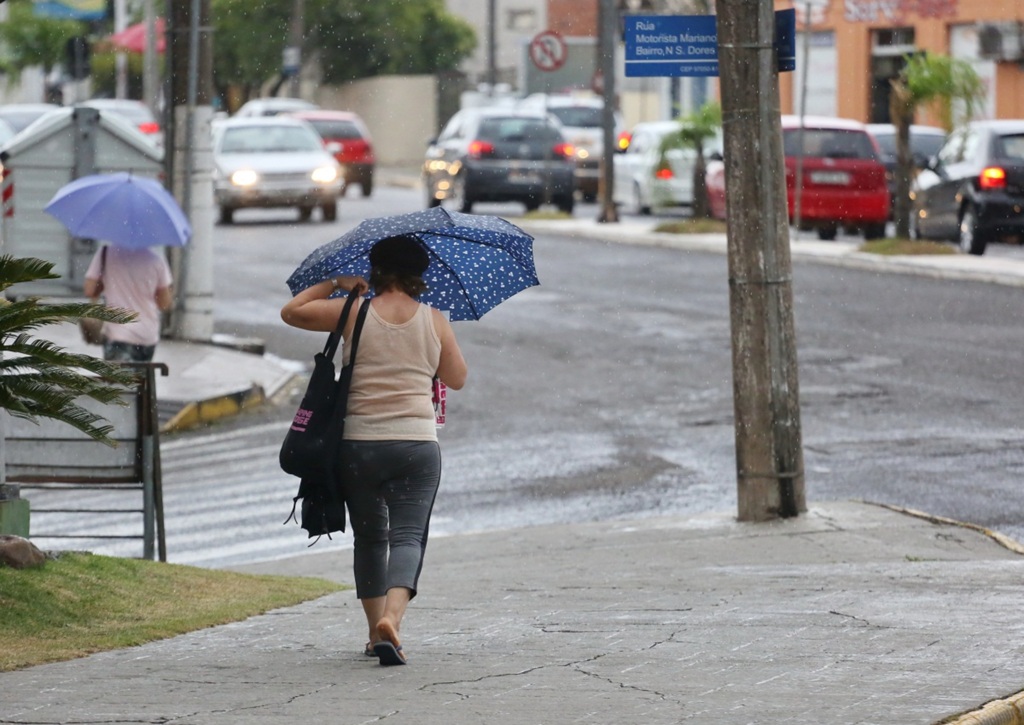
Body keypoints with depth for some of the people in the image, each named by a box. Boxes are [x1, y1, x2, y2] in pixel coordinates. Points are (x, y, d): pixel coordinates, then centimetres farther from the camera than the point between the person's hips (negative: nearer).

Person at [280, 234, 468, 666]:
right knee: (407, 535, -7)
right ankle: (391, 617, -32)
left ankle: (376, 631, 21)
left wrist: (334, 285, 19)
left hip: (359, 445, 1)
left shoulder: (355, 314, -1)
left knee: (369, 537, 16)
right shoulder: (435, 322, 3)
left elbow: (292, 312, 9)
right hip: (417, 445, -1)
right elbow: (457, 379, 14)